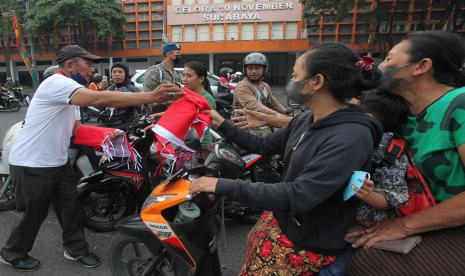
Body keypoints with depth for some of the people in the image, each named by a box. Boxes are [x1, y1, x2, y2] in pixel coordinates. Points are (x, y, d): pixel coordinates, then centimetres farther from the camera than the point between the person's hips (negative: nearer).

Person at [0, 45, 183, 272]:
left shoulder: (71, 91, 11)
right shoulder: (57, 82, -23)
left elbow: (76, 129, 11)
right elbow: (99, 99, -40)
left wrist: (106, 133, -5)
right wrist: (150, 97, -47)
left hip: (58, 162, 9)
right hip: (31, 166, -9)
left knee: (71, 207, 12)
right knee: (35, 214, 10)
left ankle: (76, 249, 30)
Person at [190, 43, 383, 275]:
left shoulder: (352, 137, -29)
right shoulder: (306, 120, -2)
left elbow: (298, 196, -35)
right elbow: (264, 145, 9)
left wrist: (223, 186, -33)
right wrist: (222, 124, 6)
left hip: (308, 243, -6)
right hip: (281, 218, 7)